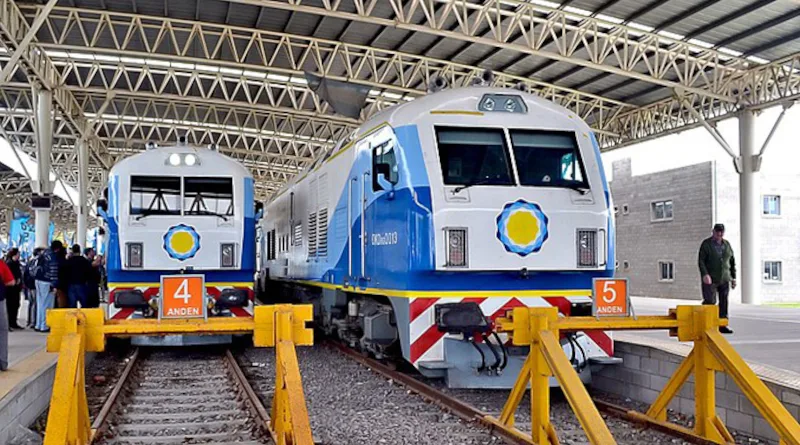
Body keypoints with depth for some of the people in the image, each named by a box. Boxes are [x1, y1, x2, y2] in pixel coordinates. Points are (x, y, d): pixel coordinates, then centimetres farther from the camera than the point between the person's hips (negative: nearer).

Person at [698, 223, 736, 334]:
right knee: (710, 301, -10)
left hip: (724, 279, 4)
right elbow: (701, 261, -10)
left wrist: (733, 277, 12)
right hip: (710, 279, -4)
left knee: (724, 302, 2)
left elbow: (732, 262, 17)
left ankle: (723, 325, 7)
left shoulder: (727, 244, 11)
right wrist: (705, 274, -23)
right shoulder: (706, 244, -3)